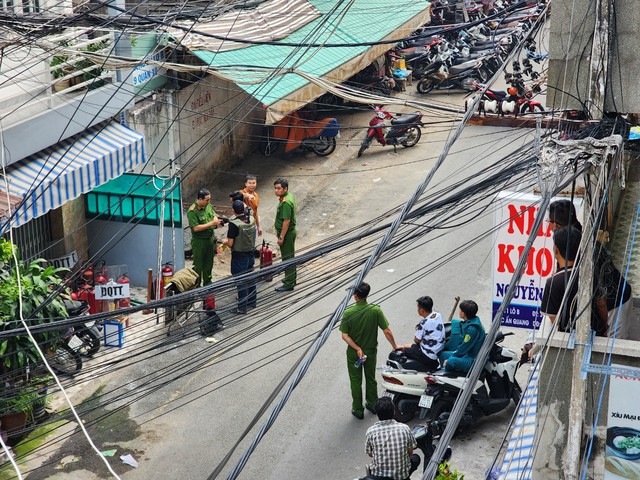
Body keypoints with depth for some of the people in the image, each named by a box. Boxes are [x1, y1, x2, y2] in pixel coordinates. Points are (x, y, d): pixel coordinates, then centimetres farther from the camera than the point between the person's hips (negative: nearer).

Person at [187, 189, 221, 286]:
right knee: (198, 265, 4)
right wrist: (211, 223, -25)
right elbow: (196, 228, -26)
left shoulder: (208, 206, 0)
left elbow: (214, 215, 15)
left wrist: (217, 220, -10)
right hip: (199, 241, -7)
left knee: (209, 264, 20)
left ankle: (207, 283, 35)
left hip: (210, 239, 7)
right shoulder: (192, 211, -23)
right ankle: (196, 285, 16)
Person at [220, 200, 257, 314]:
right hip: (251, 253, 7)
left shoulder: (234, 224, -23)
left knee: (241, 282, 2)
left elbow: (230, 243, -20)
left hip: (239, 256, -6)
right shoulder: (252, 220, -3)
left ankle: (242, 307, 8)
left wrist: (224, 241, 1)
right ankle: (252, 302, 32)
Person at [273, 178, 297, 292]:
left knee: (287, 258, -2)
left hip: (287, 233, -10)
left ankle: (289, 284, 5)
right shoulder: (288, 197, 7)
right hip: (290, 232, 10)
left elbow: (286, 221, -27)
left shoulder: (286, 202, -26)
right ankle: (291, 279, 34)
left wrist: (281, 237, -23)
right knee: (290, 257, 21)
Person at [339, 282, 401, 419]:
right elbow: (387, 332, -13)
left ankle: (358, 410, 23)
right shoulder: (376, 310, -17)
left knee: (356, 381, 14)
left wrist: (357, 349, -17)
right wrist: (395, 346, 1)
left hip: (354, 353, -1)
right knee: (371, 378, 22)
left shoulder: (348, 313, -18)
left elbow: (345, 335, -18)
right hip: (371, 351, 1)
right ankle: (372, 405, 37)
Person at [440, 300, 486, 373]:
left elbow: (464, 347, -19)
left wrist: (449, 360, -11)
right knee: (443, 354, 17)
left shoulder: (472, 328, -24)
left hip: (473, 360, -11)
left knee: (451, 362, -34)